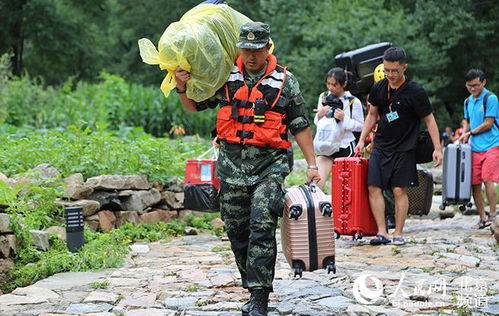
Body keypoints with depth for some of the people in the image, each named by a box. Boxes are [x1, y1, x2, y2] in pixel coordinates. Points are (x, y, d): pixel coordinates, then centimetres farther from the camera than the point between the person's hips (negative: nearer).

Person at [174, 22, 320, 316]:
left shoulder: (285, 81, 2)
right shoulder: (226, 76, 6)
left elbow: (300, 126, 7)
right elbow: (195, 105, 16)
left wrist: (312, 165, 3)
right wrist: (182, 87, -5)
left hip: (269, 166, -3)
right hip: (232, 165, 3)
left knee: (262, 227, -16)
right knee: (238, 232, 7)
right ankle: (255, 289, 21)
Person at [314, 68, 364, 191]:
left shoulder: (353, 102, -7)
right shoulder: (323, 97, 5)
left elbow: (360, 126, -2)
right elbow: (316, 122, 15)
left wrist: (344, 119, -18)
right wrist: (320, 115, -8)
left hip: (345, 148, -3)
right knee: (317, 182, -13)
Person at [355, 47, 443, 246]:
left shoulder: (415, 92, -10)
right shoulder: (378, 88, 3)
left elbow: (429, 120, -5)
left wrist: (437, 148, -8)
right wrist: (362, 140, 11)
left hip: (404, 149, -4)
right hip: (381, 146, 4)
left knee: (399, 190, -4)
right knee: (373, 187, -5)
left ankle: (398, 233, 5)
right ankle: (382, 233, -3)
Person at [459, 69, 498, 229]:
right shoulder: (468, 101, 15)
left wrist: (470, 133, -2)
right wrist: (464, 135, 7)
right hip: (475, 148, 6)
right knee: (475, 184, 2)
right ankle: (482, 218, 10)